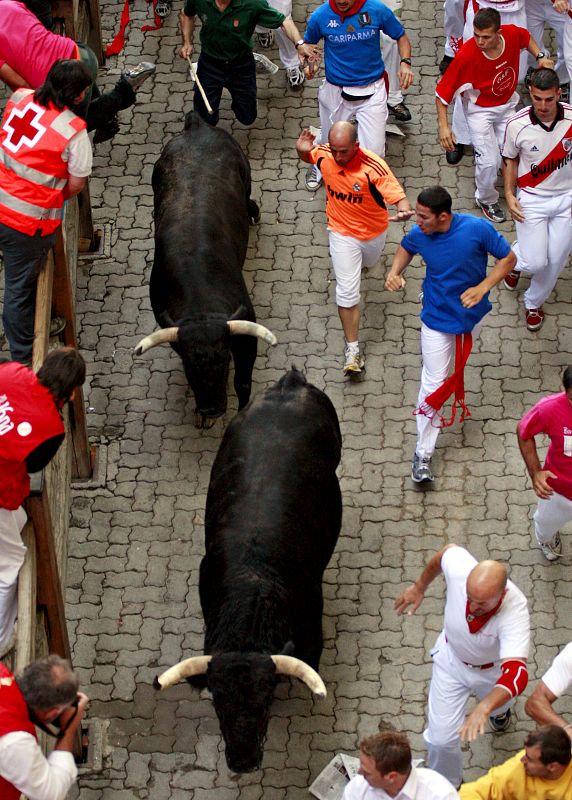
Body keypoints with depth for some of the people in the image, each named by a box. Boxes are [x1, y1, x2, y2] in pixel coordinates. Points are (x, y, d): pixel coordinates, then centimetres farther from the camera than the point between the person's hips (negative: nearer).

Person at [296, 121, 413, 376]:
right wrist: (302, 150, -23)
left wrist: (404, 211, -62)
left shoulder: (373, 167, -35)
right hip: (342, 232, 0)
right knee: (347, 291, -5)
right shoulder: (324, 155, -23)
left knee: (369, 261, 34)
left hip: (373, 230, 0)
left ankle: (364, 257, 73)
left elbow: (398, 196, -38)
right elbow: (308, 156, 2)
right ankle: (352, 348, 6)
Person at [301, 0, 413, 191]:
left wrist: (405, 62, -16)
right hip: (336, 91, 1)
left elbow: (401, 36, 1)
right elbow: (308, 43, 7)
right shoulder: (320, 16, -14)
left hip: (372, 89, -1)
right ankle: (318, 168, 56)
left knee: (374, 150, -3)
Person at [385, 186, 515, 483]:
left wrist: (482, 288, -26)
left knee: (460, 362, 29)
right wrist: (394, 272, -12)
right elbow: (406, 248, 7)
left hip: (472, 312, 0)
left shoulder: (477, 229, -27)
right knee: (433, 384, -2)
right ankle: (423, 453, 6)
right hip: (437, 319, 0)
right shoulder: (418, 235, -19)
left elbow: (508, 258, -14)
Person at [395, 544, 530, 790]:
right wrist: (419, 586, 2)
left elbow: (516, 674, -56)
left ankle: (500, 709, 74)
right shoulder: (459, 567, -39)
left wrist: (483, 709, -71)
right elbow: (448, 550, -12)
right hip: (452, 657, 1)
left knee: (499, 702, 34)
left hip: (493, 670, -1)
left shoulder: (514, 611, -47)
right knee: (441, 737, 3)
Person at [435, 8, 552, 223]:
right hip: (480, 110, -4)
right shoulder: (466, 55, -34)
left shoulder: (512, 34, -22)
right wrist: (443, 125, -29)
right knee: (489, 161, -8)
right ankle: (486, 200, 21)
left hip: (507, 105, 4)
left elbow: (525, 37, 7)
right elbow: (442, 91, -25)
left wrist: (540, 56, -5)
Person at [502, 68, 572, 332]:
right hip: (531, 199, -2)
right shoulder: (517, 125, -19)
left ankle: (533, 303, 36)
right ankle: (514, 260, 35)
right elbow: (510, 159, 0)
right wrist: (509, 195, -8)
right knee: (535, 261, -4)